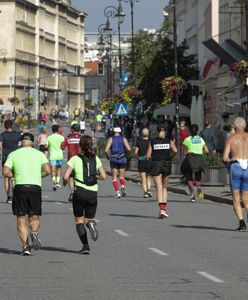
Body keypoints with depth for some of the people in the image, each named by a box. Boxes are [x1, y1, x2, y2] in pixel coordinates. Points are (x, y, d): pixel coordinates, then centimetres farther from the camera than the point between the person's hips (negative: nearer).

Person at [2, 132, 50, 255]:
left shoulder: (13, 154, 5)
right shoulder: (39, 154, 7)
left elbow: (5, 172, -3)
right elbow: (47, 170, -6)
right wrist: (38, 175, 13)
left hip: (20, 187, -1)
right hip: (35, 188, 1)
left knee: (21, 219, 5)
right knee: (34, 217, 12)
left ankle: (25, 246, -6)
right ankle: (34, 232, -20)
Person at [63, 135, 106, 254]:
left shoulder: (75, 159, -4)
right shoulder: (96, 159, 5)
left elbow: (65, 177, -9)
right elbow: (103, 176, 3)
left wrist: (65, 182, 13)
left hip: (80, 192, -2)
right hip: (93, 193, 2)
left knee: (79, 220, 11)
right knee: (89, 219, 17)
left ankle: (85, 245, -7)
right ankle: (91, 223, -22)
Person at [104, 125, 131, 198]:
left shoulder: (110, 139, 1)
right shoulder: (123, 139, 4)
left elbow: (106, 150, -9)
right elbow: (129, 149, -6)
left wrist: (107, 156, 10)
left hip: (114, 159, -1)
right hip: (122, 159, 1)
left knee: (114, 177, 6)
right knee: (121, 175, 15)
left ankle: (117, 192, -10)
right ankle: (122, 186, -15)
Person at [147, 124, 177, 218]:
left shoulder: (152, 142, 5)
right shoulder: (169, 141, 6)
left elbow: (148, 156, -1)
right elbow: (175, 150, -11)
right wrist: (169, 156, 6)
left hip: (156, 164, -1)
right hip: (166, 164, 1)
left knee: (159, 188, -6)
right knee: (164, 187, 16)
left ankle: (161, 209, -22)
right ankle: (165, 209, 11)